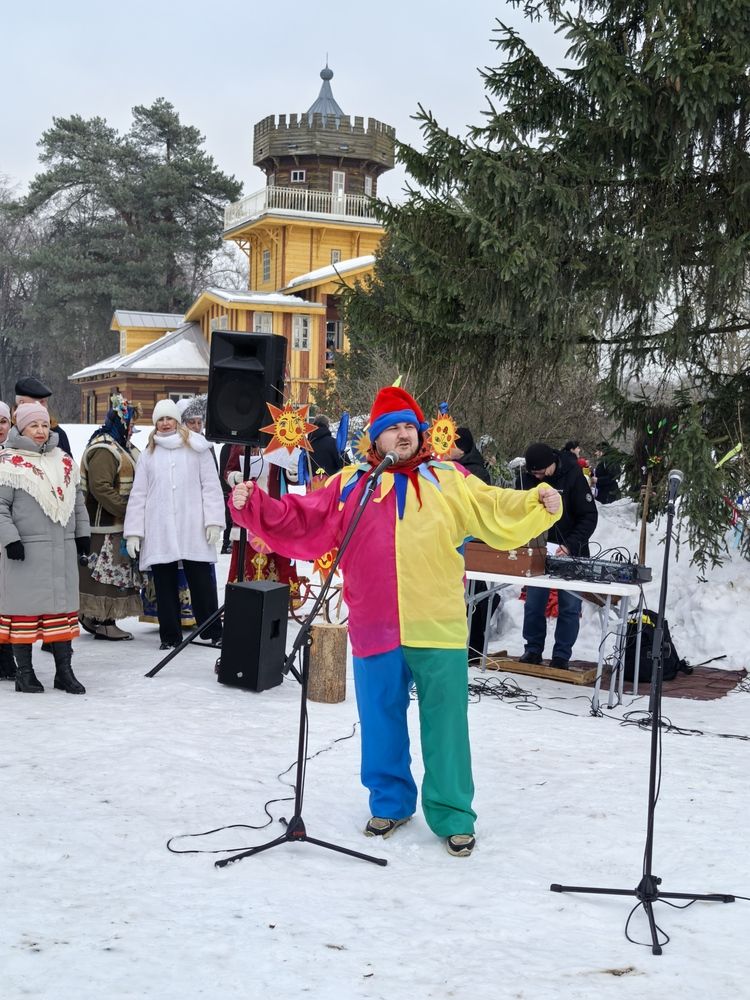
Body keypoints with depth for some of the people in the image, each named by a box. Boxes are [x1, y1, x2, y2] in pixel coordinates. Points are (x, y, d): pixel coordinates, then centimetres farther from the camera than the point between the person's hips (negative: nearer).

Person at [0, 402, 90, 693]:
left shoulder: (65, 462, 15)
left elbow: (77, 502, 21)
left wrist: (82, 534, 17)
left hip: (63, 549, 5)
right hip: (25, 549, -5)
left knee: (63, 604, 8)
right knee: (25, 605, 0)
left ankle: (64, 671, 16)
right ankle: (24, 672, 11)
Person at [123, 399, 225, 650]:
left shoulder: (196, 448, 5)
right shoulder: (148, 454, 12)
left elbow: (211, 486, 2)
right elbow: (138, 495, 11)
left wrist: (213, 521, -7)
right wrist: (133, 532, 4)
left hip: (193, 530, -2)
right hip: (159, 531, 3)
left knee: (202, 581, 0)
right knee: (164, 583, 6)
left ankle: (213, 631, 10)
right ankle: (170, 635, 15)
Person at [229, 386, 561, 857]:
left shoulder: (450, 480, 8)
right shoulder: (351, 483, 9)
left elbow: (496, 508, 3)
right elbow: (300, 520, 6)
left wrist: (537, 504, -14)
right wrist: (254, 505, -6)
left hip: (439, 626, -1)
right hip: (375, 628, 2)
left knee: (445, 722, 3)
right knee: (381, 720, 14)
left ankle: (452, 815, 15)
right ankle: (390, 802, 32)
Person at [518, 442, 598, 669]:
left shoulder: (573, 476, -14)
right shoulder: (529, 478, -4)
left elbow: (589, 517, -13)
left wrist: (570, 545, -23)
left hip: (570, 553, -3)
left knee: (569, 606, 0)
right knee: (534, 604, 4)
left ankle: (561, 655, 9)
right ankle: (533, 650, 17)